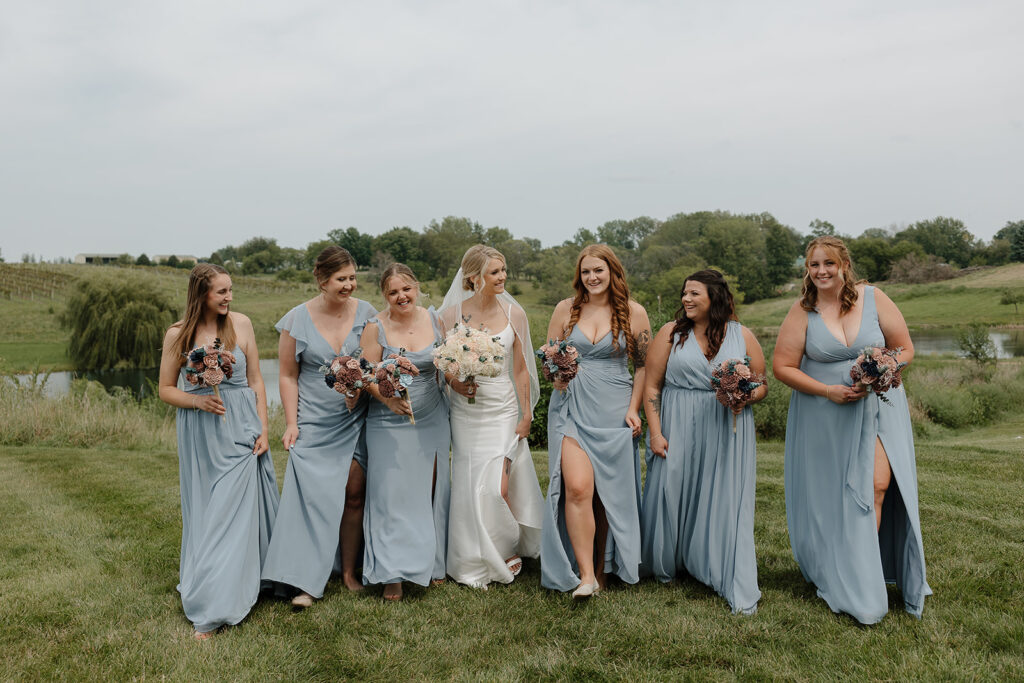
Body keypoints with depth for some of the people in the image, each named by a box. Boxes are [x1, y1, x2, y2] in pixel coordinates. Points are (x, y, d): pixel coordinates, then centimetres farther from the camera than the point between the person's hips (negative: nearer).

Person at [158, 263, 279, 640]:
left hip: (241, 429, 0)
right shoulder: (177, 334, -2)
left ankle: (215, 603, 9)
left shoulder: (240, 323, -1)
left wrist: (263, 429, -1)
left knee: (239, 510, -2)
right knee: (205, 513, 8)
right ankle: (206, 612, 25)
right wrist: (197, 400, -15)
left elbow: (256, 380, 3)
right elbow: (166, 389, 5)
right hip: (200, 434, 0)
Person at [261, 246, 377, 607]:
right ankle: (307, 581, 3)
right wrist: (291, 423, -4)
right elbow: (288, 376, 2)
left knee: (354, 494, 3)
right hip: (314, 424, -2)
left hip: (356, 421, 2)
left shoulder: (367, 313, 2)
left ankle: (349, 572, 18)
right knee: (314, 494, -6)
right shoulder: (297, 319, -2)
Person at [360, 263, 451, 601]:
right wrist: (389, 398, -24)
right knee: (392, 493, -2)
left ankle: (432, 563, 27)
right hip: (390, 424, -3)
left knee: (431, 491, 10)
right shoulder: (376, 327, -6)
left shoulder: (435, 320, 3)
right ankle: (393, 574, 9)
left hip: (432, 420, 3)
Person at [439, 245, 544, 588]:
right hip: (465, 412, 1)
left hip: (503, 410, 0)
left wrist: (527, 414, 1)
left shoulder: (514, 313, -1)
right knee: (468, 489, 5)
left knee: (497, 488, -7)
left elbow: (521, 368, 4)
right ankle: (474, 564, 25)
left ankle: (509, 551, 21)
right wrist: (453, 382, -14)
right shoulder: (452, 314, -2)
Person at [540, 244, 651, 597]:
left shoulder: (633, 312, 3)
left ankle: (602, 567, 21)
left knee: (609, 492, 5)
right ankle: (585, 574, -8)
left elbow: (644, 365, 7)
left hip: (614, 410, 0)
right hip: (571, 407, 0)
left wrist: (633, 408, -2)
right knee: (577, 488, -14)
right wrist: (556, 378, -9)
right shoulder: (565, 309, 6)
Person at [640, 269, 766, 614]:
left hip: (727, 433, 0)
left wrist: (745, 398, -14)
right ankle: (665, 565, 30)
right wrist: (655, 432, -6)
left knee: (726, 502, -1)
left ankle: (739, 589, 6)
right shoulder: (671, 333, 3)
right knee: (671, 494, 5)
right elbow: (652, 385, 1)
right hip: (678, 430, 0)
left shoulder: (742, 336, 5)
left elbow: (762, 384, 9)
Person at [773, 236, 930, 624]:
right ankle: (835, 577, 22)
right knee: (831, 494, 5)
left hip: (879, 406, 1)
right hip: (826, 416, 0)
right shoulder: (803, 312, -4)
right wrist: (828, 390, -15)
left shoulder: (873, 299, -2)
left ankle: (860, 573, 4)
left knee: (879, 485, -11)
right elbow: (782, 366, -4)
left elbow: (904, 348, 3)